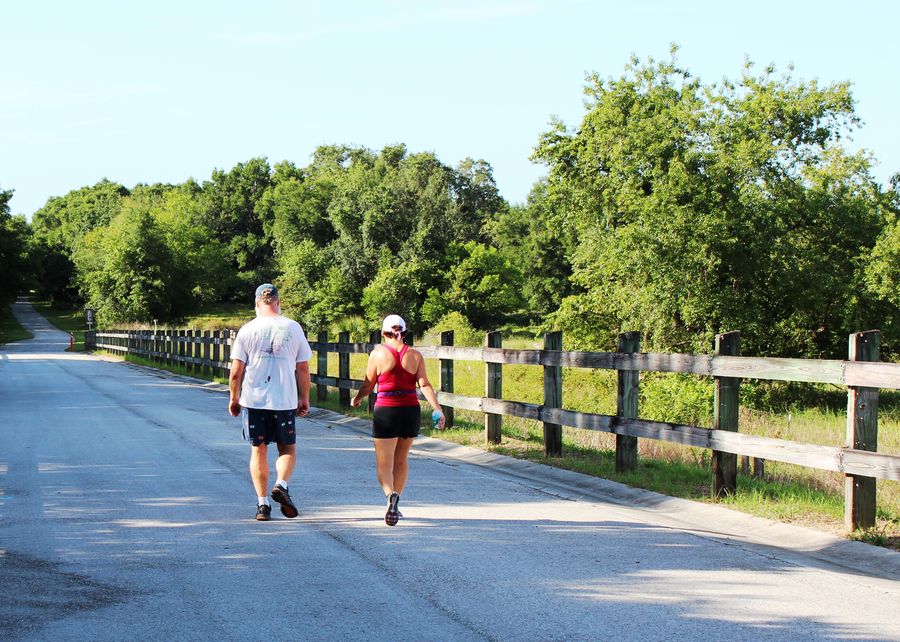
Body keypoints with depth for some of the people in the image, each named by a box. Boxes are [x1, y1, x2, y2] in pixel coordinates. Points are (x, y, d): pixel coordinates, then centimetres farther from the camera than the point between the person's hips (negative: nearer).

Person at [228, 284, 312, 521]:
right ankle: (282, 485, -12)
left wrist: (234, 398, 11)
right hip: (285, 401, 0)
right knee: (288, 448, 13)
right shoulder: (293, 328, 1)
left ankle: (262, 502, 5)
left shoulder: (247, 330, -2)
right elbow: (303, 368, 4)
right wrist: (304, 399, 13)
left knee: (258, 450, 9)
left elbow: (236, 371, -2)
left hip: (254, 399, 0)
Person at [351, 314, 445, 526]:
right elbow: (425, 385, -6)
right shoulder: (415, 355, 3)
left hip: (386, 411, -3)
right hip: (411, 411, 3)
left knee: (384, 464, 0)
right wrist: (438, 410, -8)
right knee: (401, 460, 19)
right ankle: (394, 506, 24)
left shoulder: (378, 354, -4)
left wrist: (356, 400, 20)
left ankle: (391, 495, -27)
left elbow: (368, 386, 2)